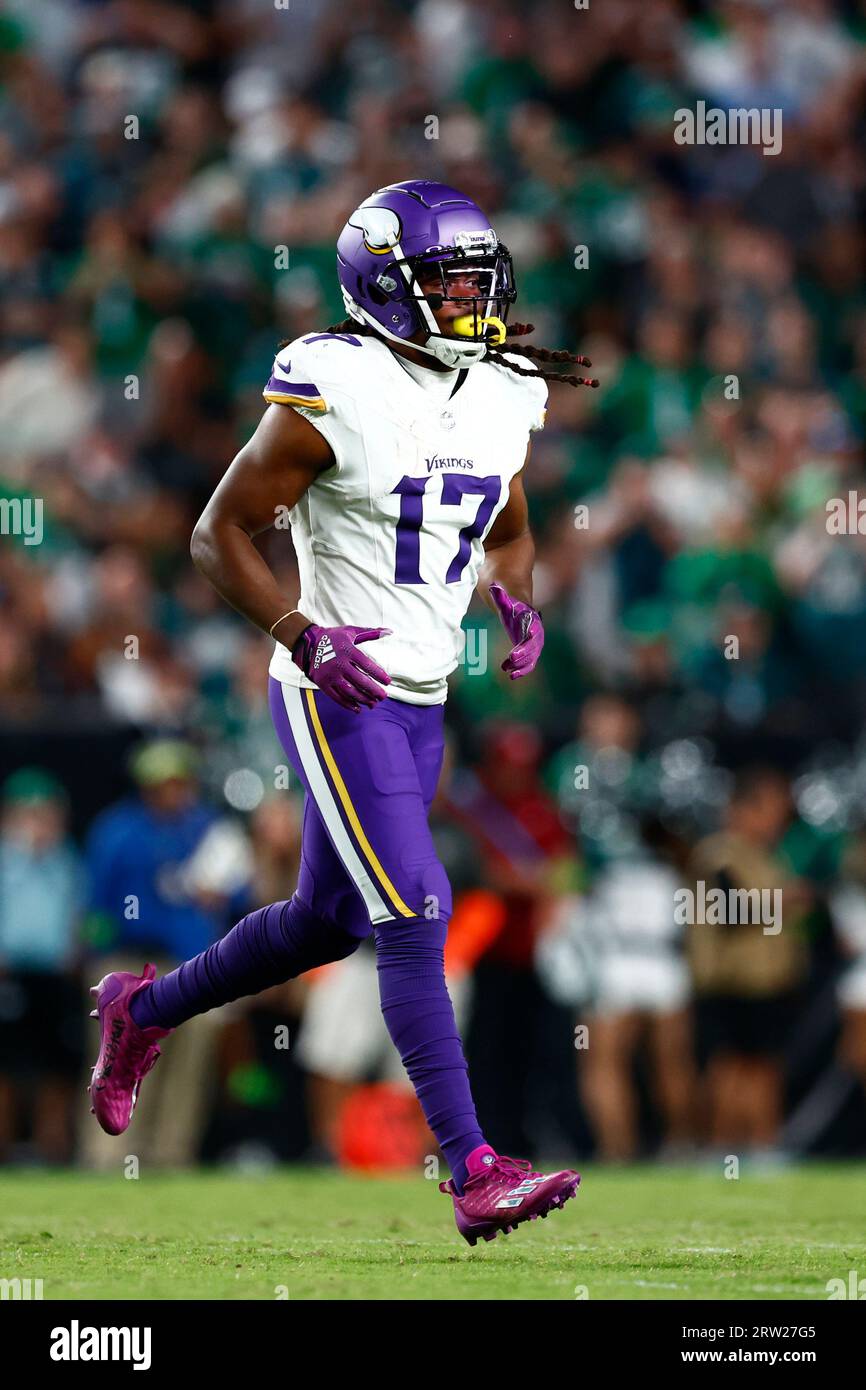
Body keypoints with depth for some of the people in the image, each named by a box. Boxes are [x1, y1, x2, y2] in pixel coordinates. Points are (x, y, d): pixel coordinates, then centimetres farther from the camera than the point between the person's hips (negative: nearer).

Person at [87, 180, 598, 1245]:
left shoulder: (504, 398, 4)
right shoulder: (334, 396, -17)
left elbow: (508, 531, 22)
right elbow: (219, 534, -10)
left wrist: (516, 599, 0)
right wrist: (305, 636, -21)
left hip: (420, 704, 8)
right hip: (336, 701, -8)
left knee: (324, 922, 18)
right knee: (415, 922, -14)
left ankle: (143, 1011, 42)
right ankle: (473, 1175, -15)